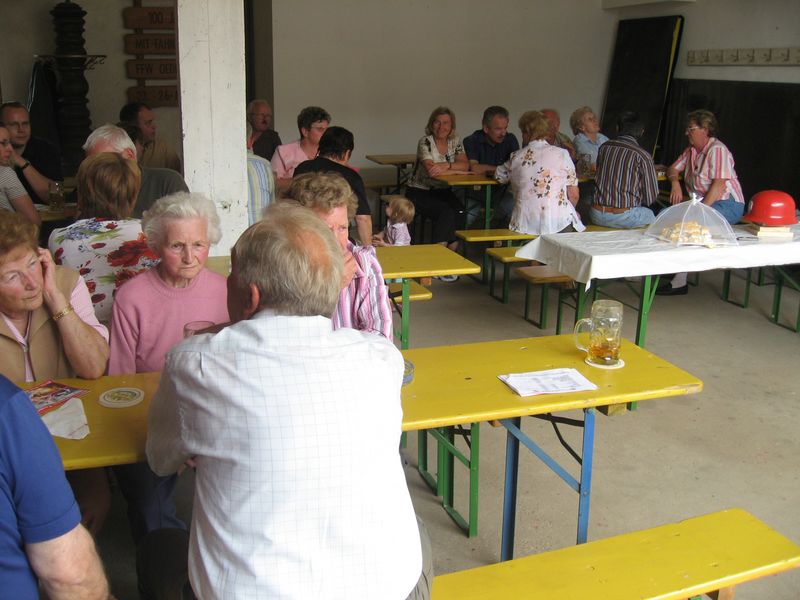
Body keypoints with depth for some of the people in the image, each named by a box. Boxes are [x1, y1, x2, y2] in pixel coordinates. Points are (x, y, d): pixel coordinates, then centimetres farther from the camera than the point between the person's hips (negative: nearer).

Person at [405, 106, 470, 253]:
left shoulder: (455, 141, 4)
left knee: (460, 211, -24)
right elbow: (431, 170, -27)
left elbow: (465, 165, -11)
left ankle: (451, 251, -13)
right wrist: (457, 170, -21)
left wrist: (446, 166, -28)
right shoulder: (425, 142, -12)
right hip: (419, 192, -5)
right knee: (446, 212, -29)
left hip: (442, 191, 5)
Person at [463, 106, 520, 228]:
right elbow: (474, 168, -23)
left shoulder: (510, 140, 1)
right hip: (474, 191, -2)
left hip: (499, 191, 2)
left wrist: (487, 171, -20)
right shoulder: (471, 141, -8)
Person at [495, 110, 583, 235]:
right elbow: (574, 195, 3)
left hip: (525, 225, 2)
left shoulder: (516, 157, 4)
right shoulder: (561, 154, 2)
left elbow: (499, 176, 25)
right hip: (559, 224, -2)